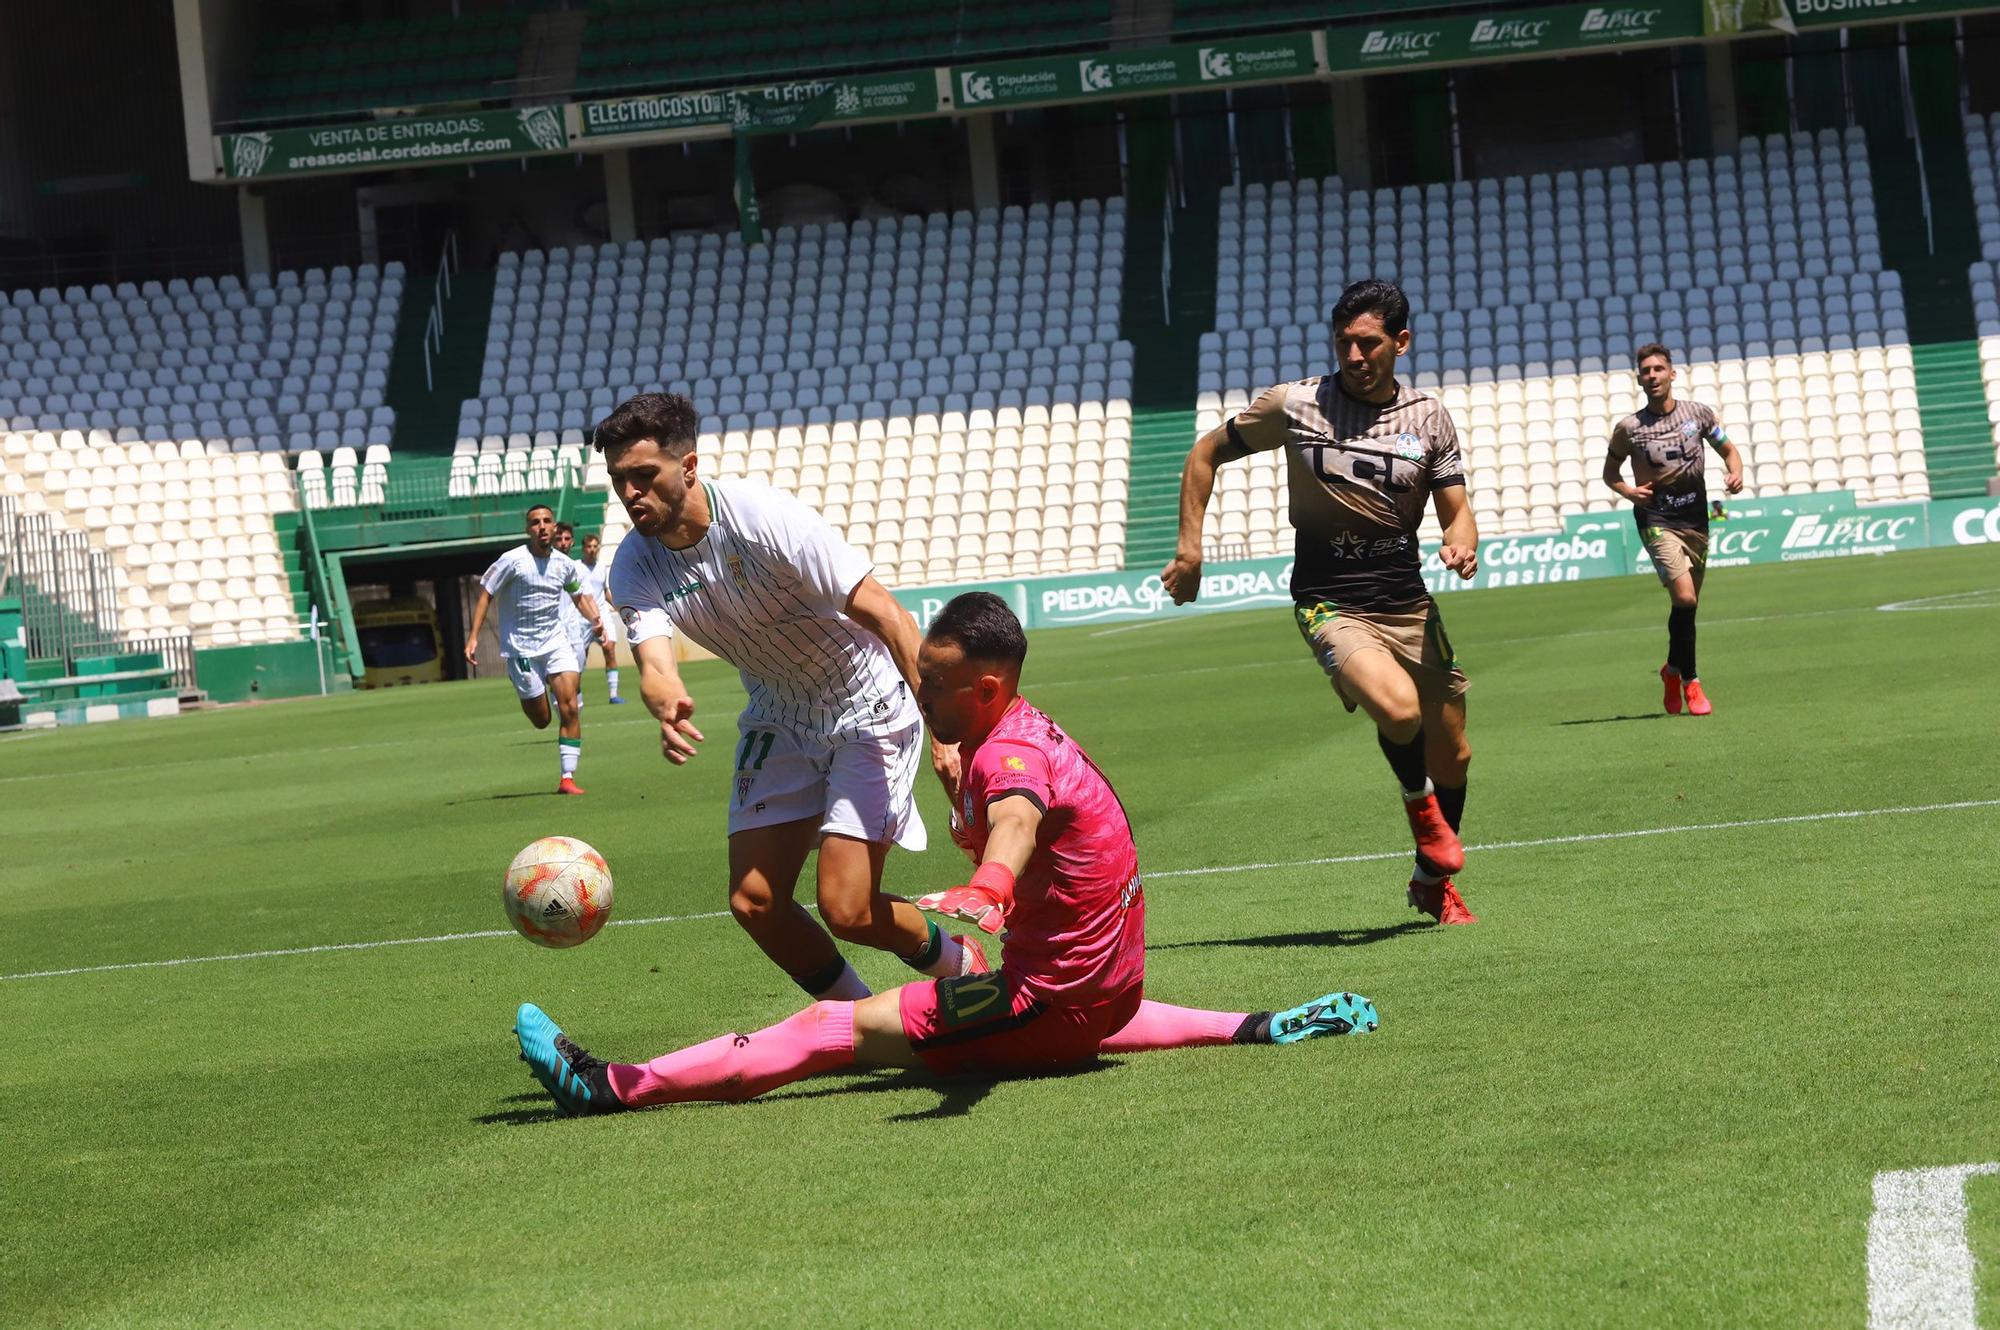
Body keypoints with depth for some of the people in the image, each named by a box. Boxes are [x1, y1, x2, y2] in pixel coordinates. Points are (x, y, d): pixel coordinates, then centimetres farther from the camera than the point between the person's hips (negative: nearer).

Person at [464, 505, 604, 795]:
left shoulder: (565, 564, 4)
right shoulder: (512, 561, -11)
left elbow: (579, 596, 22)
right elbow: (485, 596, -7)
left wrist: (595, 619, 3)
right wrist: (473, 637, -14)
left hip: (556, 641, 3)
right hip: (520, 647, -3)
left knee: (569, 708, -13)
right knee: (540, 719, 0)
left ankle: (568, 777, -9)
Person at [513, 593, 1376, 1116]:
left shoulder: (1011, 755, -23)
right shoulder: (1029, 732, 7)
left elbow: (1018, 821, -47)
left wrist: (984, 889, -66)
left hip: (1050, 1002, -9)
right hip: (1104, 988, 9)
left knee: (831, 1028, -12)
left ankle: (611, 1087, -15)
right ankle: (1258, 1028, 32)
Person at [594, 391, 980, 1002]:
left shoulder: (764, 517, -27)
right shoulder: (634, 567, -11)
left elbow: (885, 613, -27)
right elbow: (654, 662, -26)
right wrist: (666, 705, -53)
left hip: (868, 707, -6)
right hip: (778, 718, 6)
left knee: (848, 911, -14)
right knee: (754, 902, -3)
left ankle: (963, 967, 16)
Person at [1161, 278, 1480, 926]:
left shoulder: (1428, 417, 3)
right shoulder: (1295, 404, -4)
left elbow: (1457, 512, 7)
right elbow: (1206, 453, 9)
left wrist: (1463, 545, -17)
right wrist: (1190, 545, 3)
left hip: (1409, 605, 4)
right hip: (1330, 603, -4)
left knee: (1452, 756, 10)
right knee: (1399, 709, -31)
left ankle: (1433, 880, 37)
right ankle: (1417, 798, 4)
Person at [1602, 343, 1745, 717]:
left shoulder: (1698, 414, 3)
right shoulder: (1628, 428, -3)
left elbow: (1728, 450, 15)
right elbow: (1610, 472, 10)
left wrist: (1736, 474, -6)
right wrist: (1628, 491, -10)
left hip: (1696, 520, 4)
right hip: (1657, 521, -4)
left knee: (1688, 605, 9)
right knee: (1684, 596, -19)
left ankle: (1673, 670, 35)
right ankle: (1689, 681, -6)